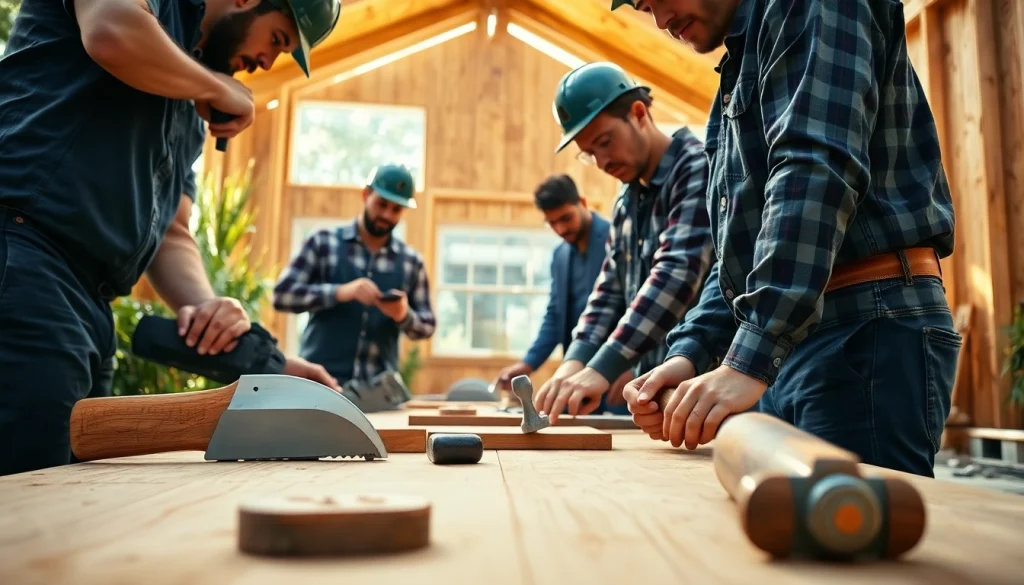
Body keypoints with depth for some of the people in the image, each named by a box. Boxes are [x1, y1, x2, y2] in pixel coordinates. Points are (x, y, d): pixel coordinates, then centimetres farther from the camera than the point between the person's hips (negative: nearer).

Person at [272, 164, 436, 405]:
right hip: (322, 379, -1)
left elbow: (427, 326, 10)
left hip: (378, 386, 2)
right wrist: (340, 292, -19)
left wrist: (404, 316, -13)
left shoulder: (411, 261, 9)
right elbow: (282, 295, -5)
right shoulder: (324, 243, 3)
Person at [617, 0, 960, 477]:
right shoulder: (741, 70, 23)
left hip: (868, 331, -9)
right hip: (785, 350, 9)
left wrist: (748, 361, -26)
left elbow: (815, 171, -20)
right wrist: (689, 352, 4)